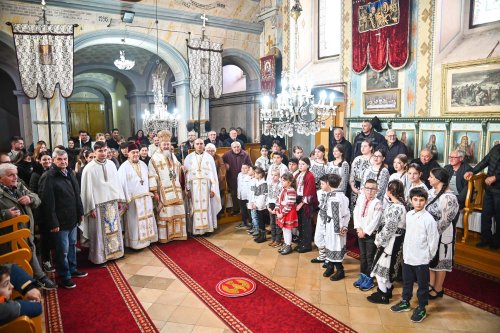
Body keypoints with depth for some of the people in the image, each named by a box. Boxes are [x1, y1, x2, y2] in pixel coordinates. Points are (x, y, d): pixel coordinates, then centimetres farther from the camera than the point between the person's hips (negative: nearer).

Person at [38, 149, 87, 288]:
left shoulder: (70, 174, 9)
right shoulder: (48, 177, -16)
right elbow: (47, 202, -19)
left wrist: (80, 212, 15)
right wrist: (53, 223, -20)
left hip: (72, 218, 8)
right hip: (60, 221, -8)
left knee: (72, 245, 19)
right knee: (63, 249, 2)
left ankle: (72, 269, 35)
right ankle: (65, 277, 17)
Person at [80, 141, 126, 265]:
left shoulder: (111, 164, 3)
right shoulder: (89, 168, -11)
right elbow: (88, 189, -10)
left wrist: (120, 199, 9)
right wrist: (91, 208, -10)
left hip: (112, 202, 5)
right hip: (98, 204, -5)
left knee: (114, 229, 15)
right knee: (99, 232, 5)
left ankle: (114, 252, 31)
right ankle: (99, 256, 19)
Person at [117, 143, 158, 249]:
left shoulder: (143, 164, 11)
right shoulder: (124, 167, -8)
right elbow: (122, 184, -11)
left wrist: (149, 194, 10)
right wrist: (125, 199, -15)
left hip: (145, 197, 6)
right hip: (133, 199, -6)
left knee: (147, 219, 11)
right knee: (134, 221, 0)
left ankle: (146, 239, 23)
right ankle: (136, 243, 8)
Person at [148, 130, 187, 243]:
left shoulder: (173, 156, 16)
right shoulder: (155, 158, -5)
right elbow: (152, 176, -11)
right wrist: (154, 192, -17)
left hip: (176, 190, 6)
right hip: (163, 191, -6)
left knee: (177, 212, 8)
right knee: (165, 214, -2)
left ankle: (177, 234, 20)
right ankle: (164, 236, 8)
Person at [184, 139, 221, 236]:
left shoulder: (209, 157, 4)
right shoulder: (189, 158, 4)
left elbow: (213, 174, 2)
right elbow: (187, 174, 3)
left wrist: (213, 189, -4)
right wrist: (188, 189, -4)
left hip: (206, 187, 0)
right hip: (194, 187, 0)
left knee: (206, 207, 2)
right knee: (195, 208, 1)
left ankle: (207, 228, 10)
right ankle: (195, 229, 8)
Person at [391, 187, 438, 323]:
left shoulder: (429, 219, -17)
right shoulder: (408, 215, 1)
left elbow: (433, 240, -12)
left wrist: (428, 256, -4)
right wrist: (405, 250, 12)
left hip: (421, 259, -6)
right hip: (407, 256, 6)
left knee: (422, 285, 10)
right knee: (407, 281, 20)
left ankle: (421, 309, 26)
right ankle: (405, 302, 38)